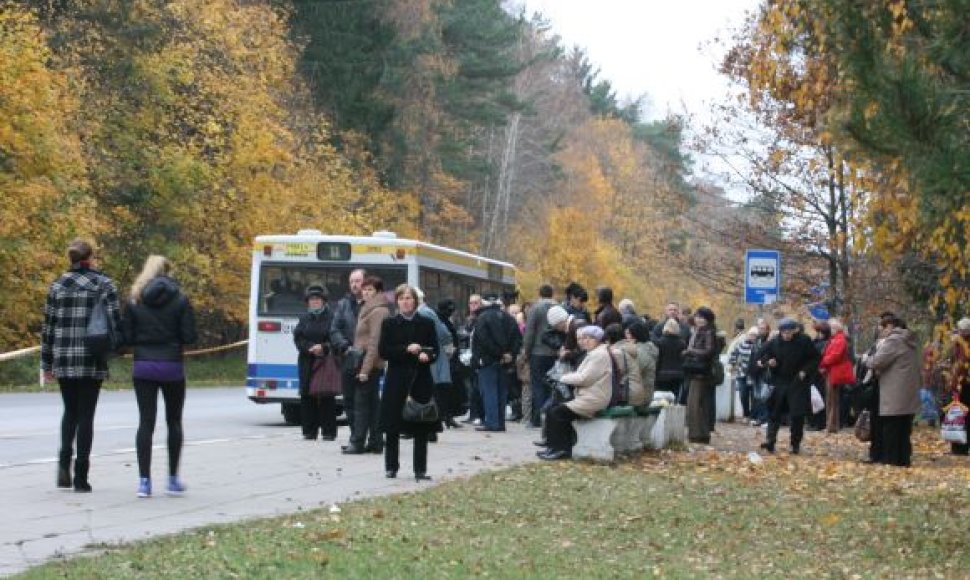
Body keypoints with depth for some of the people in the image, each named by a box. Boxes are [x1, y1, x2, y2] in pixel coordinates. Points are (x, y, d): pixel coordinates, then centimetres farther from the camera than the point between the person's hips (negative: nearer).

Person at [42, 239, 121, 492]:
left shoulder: (57, 286, 8)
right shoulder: (104, 284, -3)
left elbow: (48, 327, 8)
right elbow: (114, 321, -11)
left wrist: (46, 363, 14)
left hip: (63, 360, 3)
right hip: (92, 362, -3)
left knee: (70, 411, 20)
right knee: (85, 415, 4)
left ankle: (64, 462, 1)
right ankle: (81, 476, 3)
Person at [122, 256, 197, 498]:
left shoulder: (135, 301, 1)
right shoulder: (180, 300, -4)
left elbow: (127, 337, -2)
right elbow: (190, 336, -8)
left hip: (143, 367, 1)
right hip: (172, 368, -1)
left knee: (146, 422, 2)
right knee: (174, 421, 12)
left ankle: (144, 480, -5)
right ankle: (173, 480, 16)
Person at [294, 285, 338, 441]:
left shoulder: (331, 317, 1)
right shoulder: (305, 318, 14)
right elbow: (298, 338, 4)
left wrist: (324, 348, -17)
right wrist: (311, 348, -11)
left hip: (327, 363, -4)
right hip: (307, 362, 4)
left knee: (327, 397, -5)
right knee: (307, 396, 2)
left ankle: (328, 431, 0)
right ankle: (309, 431, 8)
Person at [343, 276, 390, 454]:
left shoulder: (378, 312, -13)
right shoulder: (368, 309, 18)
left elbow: (375, 342, -19)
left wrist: (365, 369, -22)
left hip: (370, 363, -10)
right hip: (368, 364, 10)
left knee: (361, 402, -8)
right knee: (373, 402, 9)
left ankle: (357, 442, -7)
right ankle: (375, 442, 11)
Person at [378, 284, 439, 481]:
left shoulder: (427, 324, 7)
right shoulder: (389, 324, 4)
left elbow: (435, 351, 7)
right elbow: (383, 351, -3)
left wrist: (426, 355, -15)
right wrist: (407, 349, -14)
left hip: (421, 379, 1)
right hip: (396, 379, -1)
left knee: (422, 429, 0)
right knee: (392, 428, 2)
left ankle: (420, 470, 5)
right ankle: (391, 467, 14)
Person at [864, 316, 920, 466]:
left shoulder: (893, 341, -12)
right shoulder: (909, 343, 18)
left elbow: (877, 361, -17)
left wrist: (868, 360, 4)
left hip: (895, 396, -9)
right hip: (909, 395, 9)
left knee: (892, 430, -4)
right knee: (904, 430, 11)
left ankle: (891, 460, -3)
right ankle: (904, 459, 12)